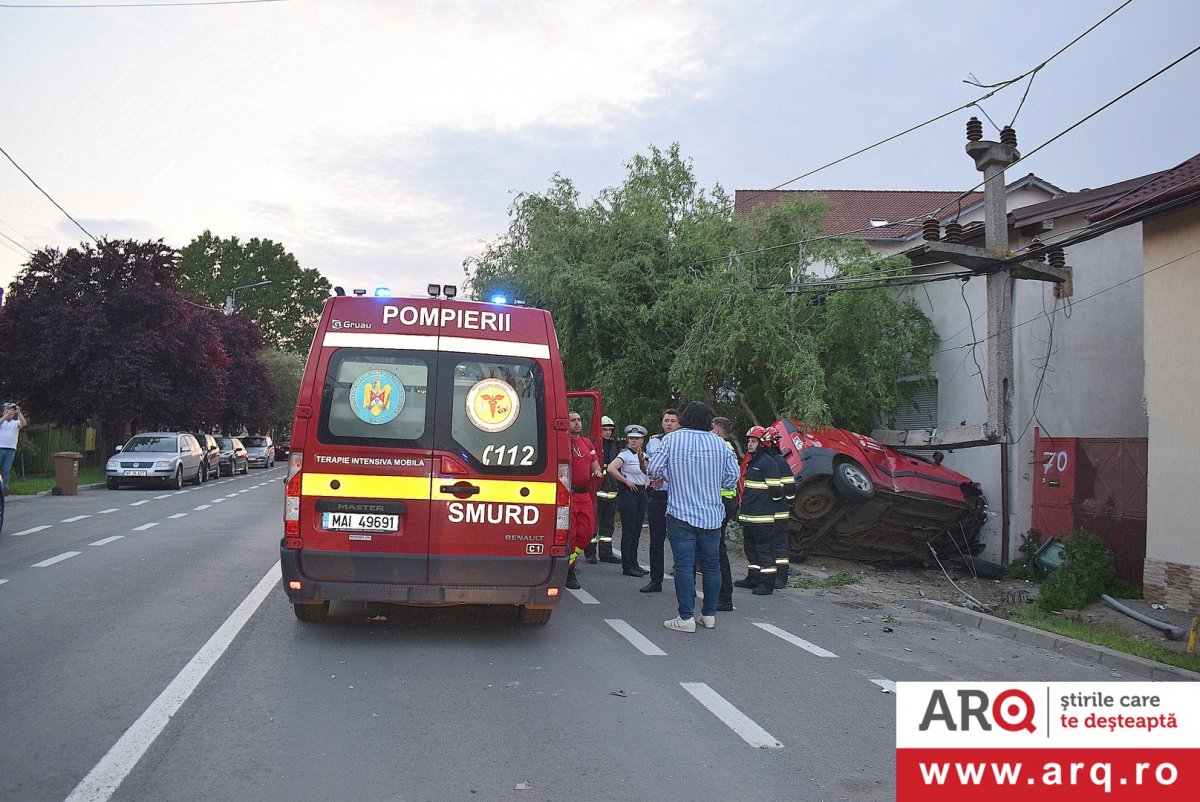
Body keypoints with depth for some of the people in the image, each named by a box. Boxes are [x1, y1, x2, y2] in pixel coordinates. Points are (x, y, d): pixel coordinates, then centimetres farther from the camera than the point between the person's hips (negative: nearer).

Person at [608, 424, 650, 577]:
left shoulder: (643, 455, 12)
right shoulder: (625, 455, -10)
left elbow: (648, 472, 24)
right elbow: (611, 469, -24)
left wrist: (647, 482, 3)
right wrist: (626, 481, -17)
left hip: (641, 493, 7)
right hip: (628, 494, -7)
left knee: (636, 531, 10)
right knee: (628, 531, -5)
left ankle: (634, 564, 17)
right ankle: (627, 566, -1)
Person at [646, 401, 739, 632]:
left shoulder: (672, 439, -6)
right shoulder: (720, 444, 2)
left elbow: (653, 470, -9)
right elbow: (733, 477, 6)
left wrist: (661, 477, 13)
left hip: (681, 513, -3)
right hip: (712, 515, 3)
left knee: (684, 565, -2)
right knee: (711, 564, 11)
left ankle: (686, 617, -3)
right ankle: (709, 615, 18)